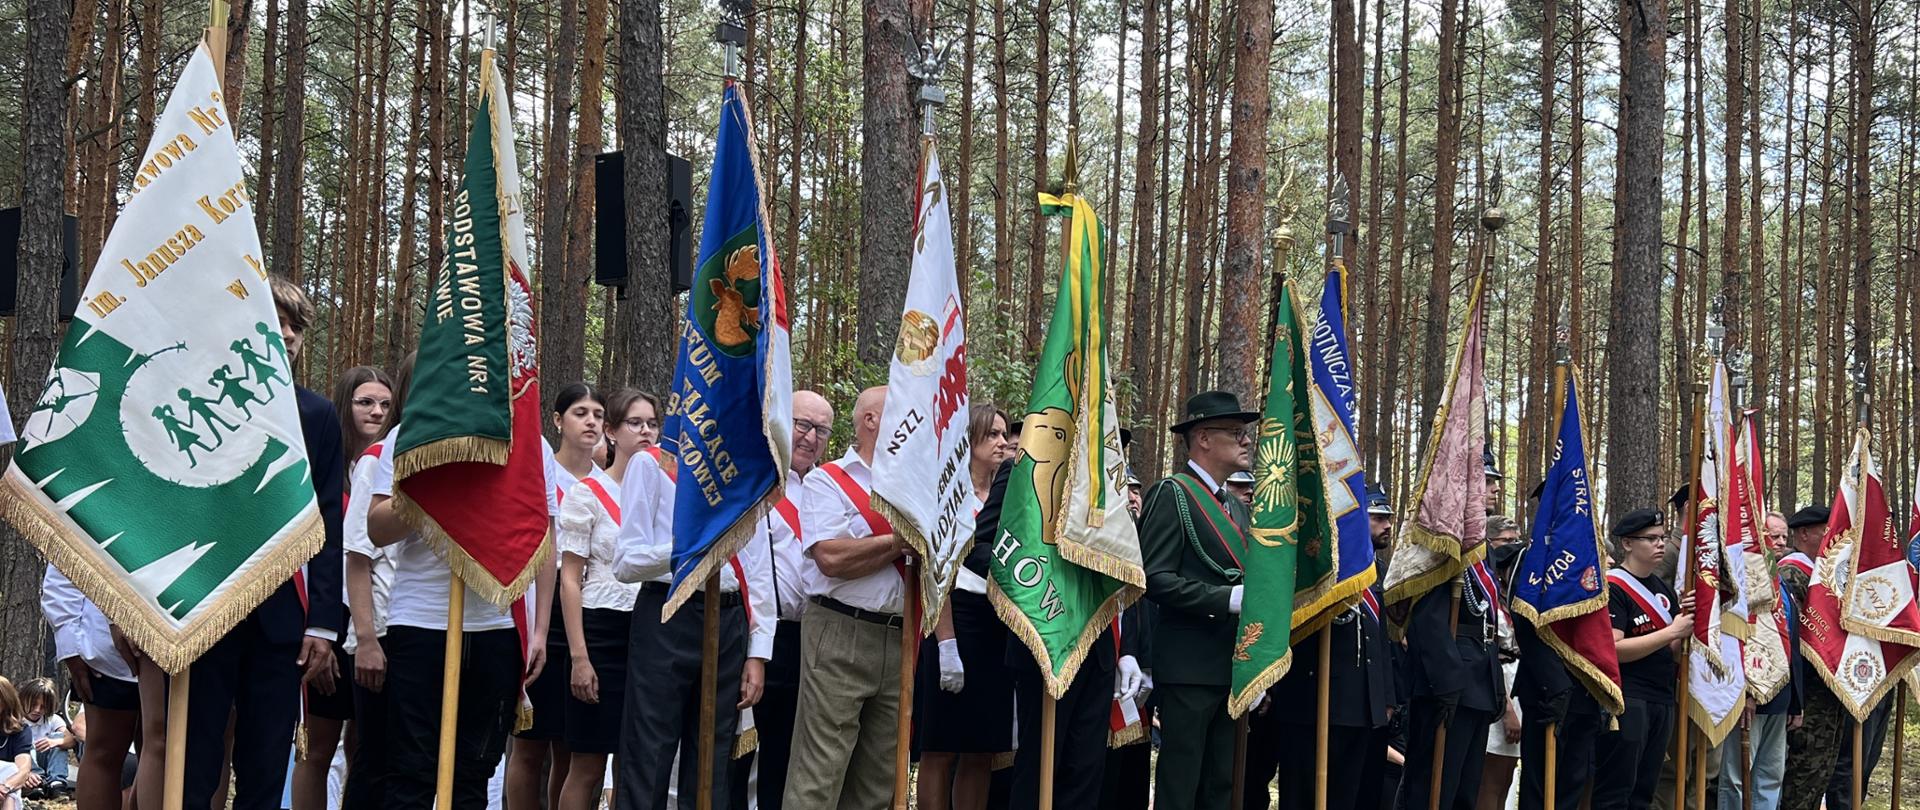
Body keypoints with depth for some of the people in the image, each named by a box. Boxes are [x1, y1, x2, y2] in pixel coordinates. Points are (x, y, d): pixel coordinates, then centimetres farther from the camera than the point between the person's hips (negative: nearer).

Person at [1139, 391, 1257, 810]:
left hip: (1234, 664, 8)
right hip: (1190, 665, -8)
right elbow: (1156, 579, -16)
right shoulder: (1172, 494, -7)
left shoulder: (1237, 507, 20)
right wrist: (1229, 599, -21)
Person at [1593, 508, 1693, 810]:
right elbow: (1613, 649, -19)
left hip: (1661, 701, 8)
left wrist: (1686, 620, -3)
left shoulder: (1664, 589, 15)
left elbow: (1672, 651, 17)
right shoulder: (1613, 588, -10)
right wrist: (1671, 631, -16)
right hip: (1625, 702, -8)